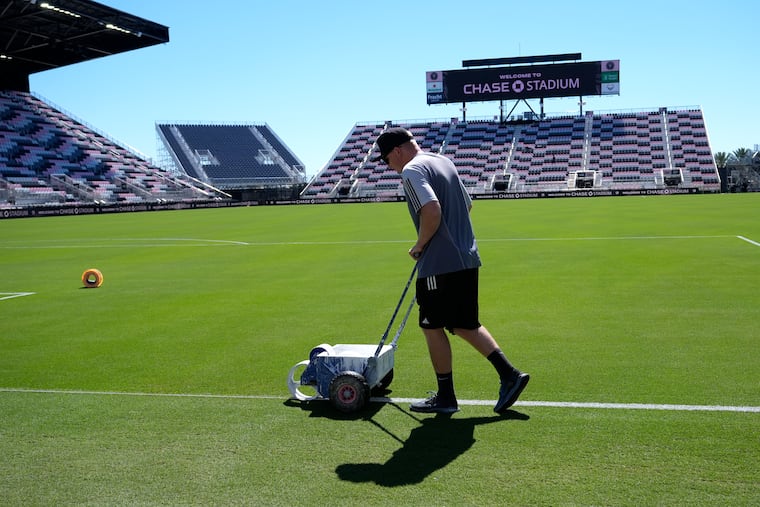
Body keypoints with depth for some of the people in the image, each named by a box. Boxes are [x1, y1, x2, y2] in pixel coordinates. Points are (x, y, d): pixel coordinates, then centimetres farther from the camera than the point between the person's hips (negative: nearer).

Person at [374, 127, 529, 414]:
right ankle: (509, 374, 11)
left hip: (441, 264, -9)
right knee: (464, 325, 17)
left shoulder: (412, 170, -12)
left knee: (432, 327, 5)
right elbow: (467, 205, 24)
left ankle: (445, 397, 14)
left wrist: (420, 245, -13)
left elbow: (432, 210, -27)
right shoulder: (444, 162, 17)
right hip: (467, 258, 9)